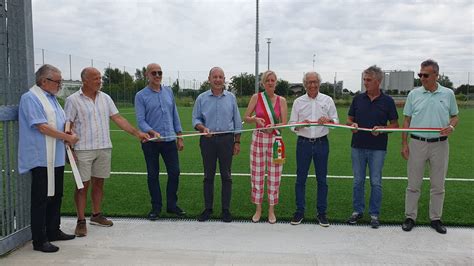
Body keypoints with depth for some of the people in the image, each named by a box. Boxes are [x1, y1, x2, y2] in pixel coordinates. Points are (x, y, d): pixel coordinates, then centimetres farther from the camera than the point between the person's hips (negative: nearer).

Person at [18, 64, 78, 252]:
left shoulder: (52, 98, 16)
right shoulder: (30, 98, -11)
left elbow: (62, 124, 22)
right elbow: (42, 127, -18)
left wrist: (68, 145, 9)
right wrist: (68, 137, -12)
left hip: (56, 157, 9)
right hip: (41, 158, -9)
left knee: (56, 195, 15)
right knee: (41, 199, -2)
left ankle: (53, 231, 27)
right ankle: (39, 240, 6)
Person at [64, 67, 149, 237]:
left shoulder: (105, 98, 8)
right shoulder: (73, 100, -5)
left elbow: (118, 118, 6)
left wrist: (137, 133, -1)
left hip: (104, 148, 5)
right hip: (83, 149, -4)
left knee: (99, 183, 12)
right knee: (83, 185, 0)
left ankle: (96, 215, 26)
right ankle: (81, 221, 9)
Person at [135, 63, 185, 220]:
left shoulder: (168, 92, 9)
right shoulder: (141, 96, -3)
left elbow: (175, 115, 12)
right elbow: (140, 120, -10)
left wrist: (179, 137, 9)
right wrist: (152, 132, -28)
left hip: (170, 140, 3)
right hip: (150, 142, -3)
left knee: (174, 172, 6)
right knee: (153, 175, 7)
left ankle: (172, 205, 21)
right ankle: (156, 207, 20)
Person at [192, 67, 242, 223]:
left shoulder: (231, 97, 5)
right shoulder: (202, 98, 3)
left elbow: (237, 121, 7)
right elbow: (196, 119, 4)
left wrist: (237, 142, 4)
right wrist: (203, 128, -18)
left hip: (226, 139, 0)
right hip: (208, 140, 0)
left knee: (226, 175, 4)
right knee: (208, 175, 7)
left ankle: (226, 209, 14)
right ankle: (208, 208, 18)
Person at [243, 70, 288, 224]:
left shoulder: (281, 100, 2)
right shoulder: (256, 97, 1)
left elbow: (284, 123, -3)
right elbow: (245, 118, 1)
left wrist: (273, 126, -22)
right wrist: (256, 119, -19)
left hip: (275, 140, 0)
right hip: (258, 139, 0)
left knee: (274, 176, 4)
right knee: (257, 175, 5)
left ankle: (271, 210, 18)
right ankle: (258, 209, 20)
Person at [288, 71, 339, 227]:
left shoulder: (327, 100, 6)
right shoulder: (298, 102, 5)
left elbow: (336, 121, 6)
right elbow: (292, 125, 3)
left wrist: (328, 120, -16)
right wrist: (300, 124, -17)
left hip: (321, 143, 0)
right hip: (303, 143, 0)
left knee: (322, 179, 6)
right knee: (301, 178, 4)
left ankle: (322, 212, 18)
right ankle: (299, 211, 16)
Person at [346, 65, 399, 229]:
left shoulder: (387, 101, -1)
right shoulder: (358, 99, 5)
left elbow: (395, 124, 2)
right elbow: (349, 119, 11)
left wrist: (382, 128, -18)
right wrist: (352, 125, -12)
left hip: (378, 148, -2)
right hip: (357, 146, 2)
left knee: (375, 182, 3)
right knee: (358, 181, 9)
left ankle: (374, 214, 15)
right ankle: (357, 211, 22)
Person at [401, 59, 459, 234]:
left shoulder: (448, 94, 2)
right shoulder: (414, 94, 1)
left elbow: (455, 116, 12)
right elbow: (407, 120, 4)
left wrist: (451, 126, -12)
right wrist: (404, 144, -1)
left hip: (440, 144, 1)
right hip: (417, 143, 0)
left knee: (438, 185, 9)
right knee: (413, 184, 5)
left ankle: (436, 218, 22)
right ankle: (410, 217, 16)